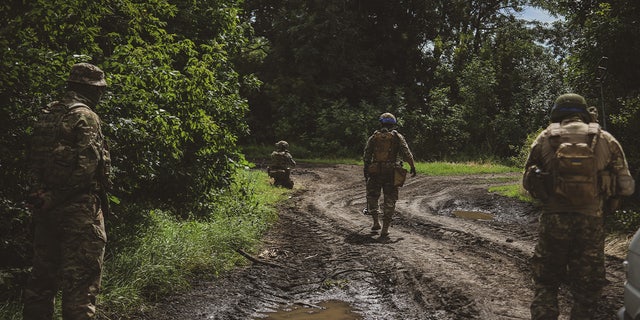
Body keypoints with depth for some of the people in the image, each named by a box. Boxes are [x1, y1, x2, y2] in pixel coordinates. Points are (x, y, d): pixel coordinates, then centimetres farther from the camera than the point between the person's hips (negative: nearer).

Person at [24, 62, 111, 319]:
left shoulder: (46, 114, 14)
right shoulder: (84, 116, -10)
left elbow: (34, 160, 11)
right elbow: (87, 163, -19)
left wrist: (41, 195, 7)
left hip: (45, 205, 8)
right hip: (78, 206, -8)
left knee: (43, 272, 17)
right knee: (81, 276, -3)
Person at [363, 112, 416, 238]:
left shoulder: (374, 137, 6)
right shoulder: (397, 137, 2)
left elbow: (367, 155, 1)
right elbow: (406, 153, -7)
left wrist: (366, 169, 5)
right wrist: (412, 166, -2)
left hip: (375, 172, 1)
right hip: (391, 173, -1)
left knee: (372, 196, 19)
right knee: (389, 201, 5)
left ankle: (376, 223, 14)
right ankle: (385, 229, 0)